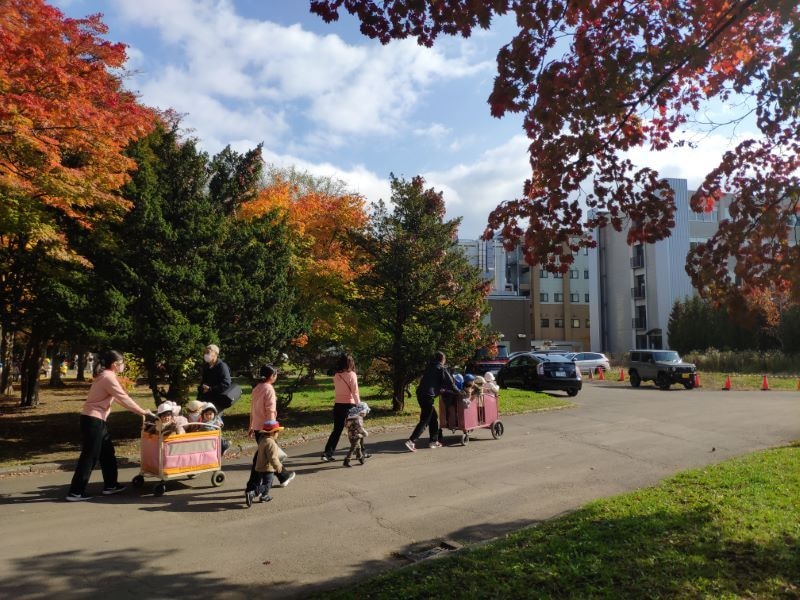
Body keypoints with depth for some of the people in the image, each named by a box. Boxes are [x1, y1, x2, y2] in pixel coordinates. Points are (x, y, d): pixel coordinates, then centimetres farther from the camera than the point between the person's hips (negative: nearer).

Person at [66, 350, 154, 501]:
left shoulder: (105, 376, 13)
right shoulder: (109, 378, -17)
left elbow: (120, 397, 17)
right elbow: (124, 399, -17)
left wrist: (140, 410, 17)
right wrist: (143, 412, -9)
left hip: (97, 420, 10)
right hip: (93, 420, -10)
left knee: (107, 452, 15)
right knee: (89, 456, -3)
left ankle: (110, 485, 24)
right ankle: (75, 492, 4)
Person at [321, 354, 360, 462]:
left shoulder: (336, 376, 5)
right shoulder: (351, 375, -10)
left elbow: (336, 390, 5)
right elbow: (355, 392, -12)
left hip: (338, 405, 4)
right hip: (349, 405, -4)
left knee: (336, 430, 11)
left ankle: (327, 453, 3)